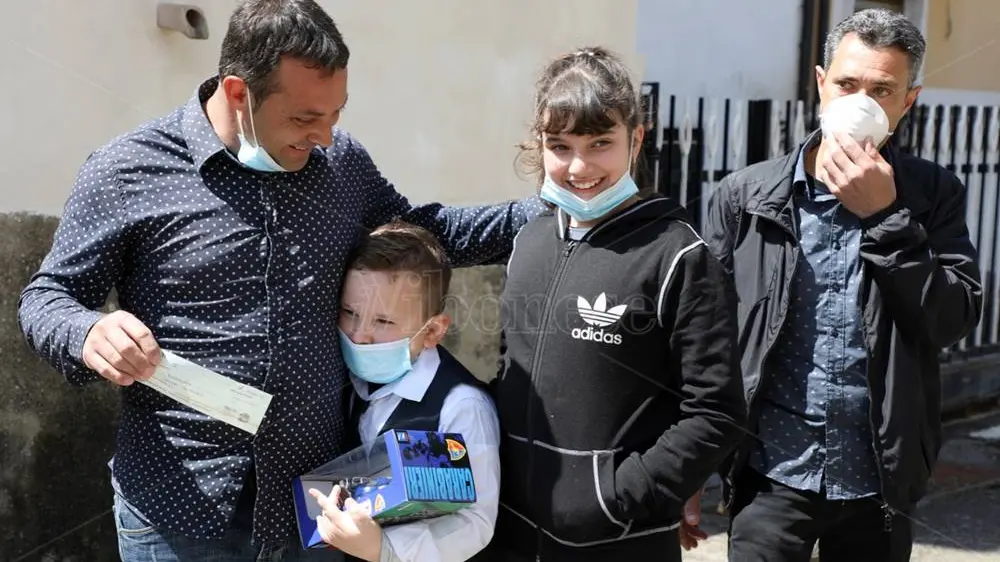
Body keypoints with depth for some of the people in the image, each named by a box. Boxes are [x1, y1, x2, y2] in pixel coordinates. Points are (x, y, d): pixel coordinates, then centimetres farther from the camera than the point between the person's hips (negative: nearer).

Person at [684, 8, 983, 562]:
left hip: (879, 480, 1)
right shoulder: (746, 194, -3)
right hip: (774, 474, -1)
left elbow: (955, 319, -9)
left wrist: (884, 216, -18)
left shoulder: (933, 194, 0)